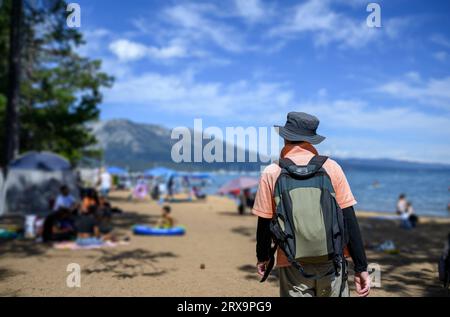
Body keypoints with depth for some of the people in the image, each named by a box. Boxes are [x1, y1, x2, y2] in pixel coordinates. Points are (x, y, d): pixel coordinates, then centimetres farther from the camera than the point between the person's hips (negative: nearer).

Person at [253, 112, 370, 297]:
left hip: (293, 266, -1)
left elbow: (265, 223, 0)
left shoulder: (271, 173, -5)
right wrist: (361, 267, 0)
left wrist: (263, 257, 16)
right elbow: (349, 220, -5)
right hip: (331, 262, 1)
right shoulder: (331, 168, -3)